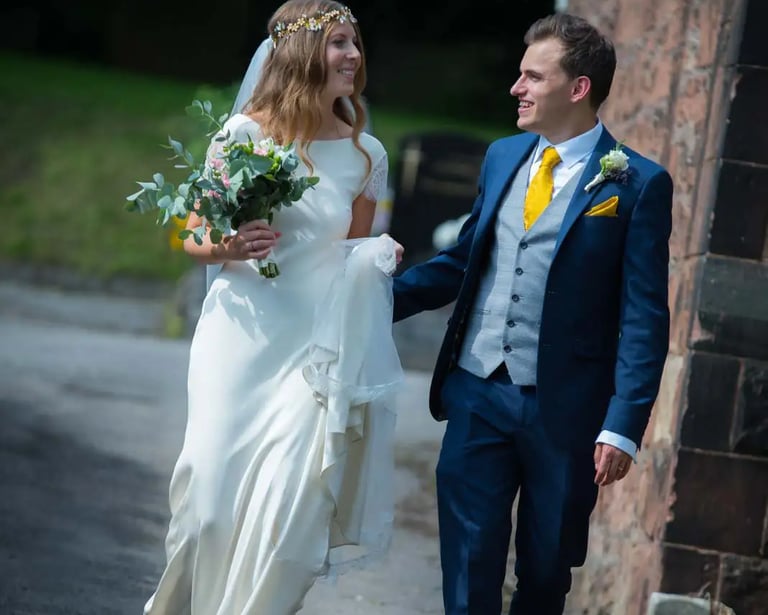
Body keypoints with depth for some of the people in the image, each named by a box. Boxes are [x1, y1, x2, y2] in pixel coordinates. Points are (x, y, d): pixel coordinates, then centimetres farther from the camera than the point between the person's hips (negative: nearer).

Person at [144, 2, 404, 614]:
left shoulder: (366, 155, 5)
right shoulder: (244, 134, -3)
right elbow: (193, 237, 4)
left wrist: (377, 260, -3)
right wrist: (226, 248, -17)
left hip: (317, 348, 2)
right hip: (241, 336, -2)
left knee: (288, 507, -6)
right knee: (215, 493, -2)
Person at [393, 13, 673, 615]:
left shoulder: (638, 183, -8)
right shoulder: (502, 157, 8)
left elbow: (644, 317, -10)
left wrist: (623, 427, -15)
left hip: (564, 409, -4)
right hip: (478, 394, 4)